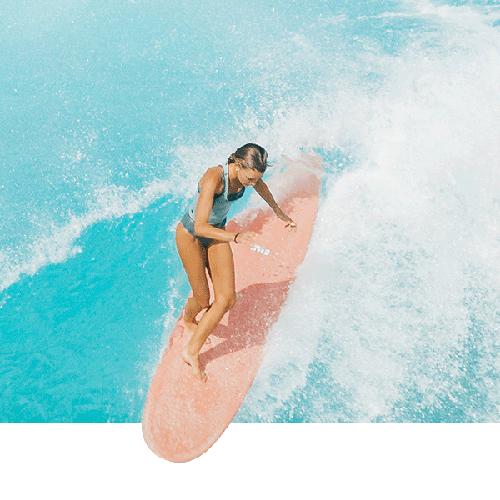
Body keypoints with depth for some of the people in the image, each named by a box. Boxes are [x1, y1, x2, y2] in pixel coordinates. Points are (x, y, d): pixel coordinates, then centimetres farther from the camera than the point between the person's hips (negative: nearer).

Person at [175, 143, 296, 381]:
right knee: (203, 300, 4)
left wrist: (279, 212, 25)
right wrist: (235, 237, -45)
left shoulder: (248, 174, -14)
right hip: (190, 234, -6)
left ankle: (192, 351, 12)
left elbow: (261, 187, 13)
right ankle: (188, 318, 43)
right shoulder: (214, 178, -33)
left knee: (227, 299, -5)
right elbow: (200, 227, -35)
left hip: (217, 233, 6)